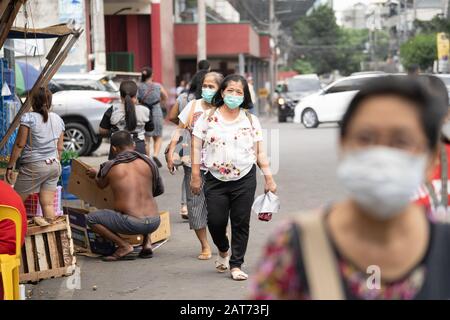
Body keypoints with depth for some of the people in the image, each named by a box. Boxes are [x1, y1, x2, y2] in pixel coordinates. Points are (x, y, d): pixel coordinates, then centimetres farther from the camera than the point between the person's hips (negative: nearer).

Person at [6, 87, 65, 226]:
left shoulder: (28, 118, -10)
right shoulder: (58, 119, 7)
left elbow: (19, 145, -10)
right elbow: (60, 147, 12)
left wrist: (10, 167, -4)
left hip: (33, 167, -6)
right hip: (54, 166, 6)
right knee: (48, 203, 7)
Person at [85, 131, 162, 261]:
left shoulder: (110, 167, 0)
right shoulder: (148, 162, 7)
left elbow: (101, 185, 22)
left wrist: (94, 174, 46)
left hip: (132, 224, -4)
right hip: (154, 222, 4)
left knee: (91, 218, 10)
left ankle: (124, 246, 0)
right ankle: (147, 243, 19)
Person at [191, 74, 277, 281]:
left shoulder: (251, 120, 6)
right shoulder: (208, 118, 2)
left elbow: (259, 153, 8)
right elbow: (196, 147, 2)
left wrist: (269, 178, 3)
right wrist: (195, 175, -2)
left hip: (245, 180, 1)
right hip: (215, 180, 0)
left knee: (241, 223, 1)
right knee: (216, 221, -2)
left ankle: (236, 265, 12)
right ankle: (223, 251, 30)